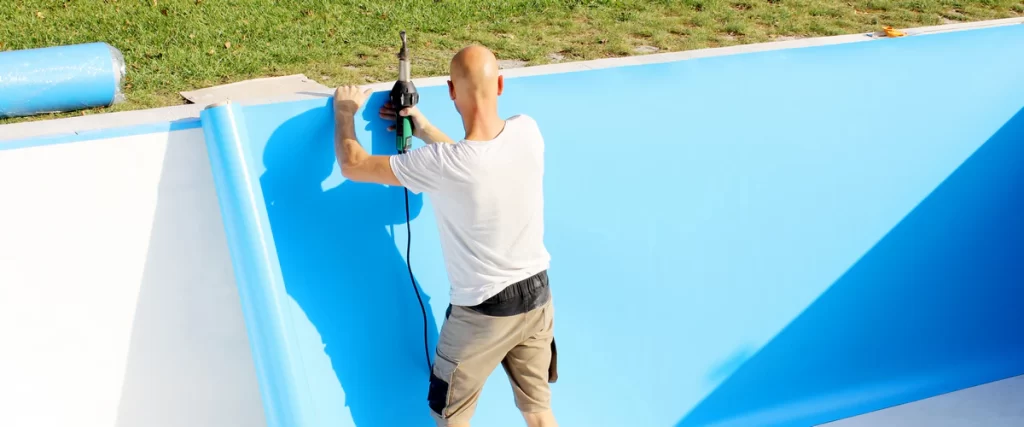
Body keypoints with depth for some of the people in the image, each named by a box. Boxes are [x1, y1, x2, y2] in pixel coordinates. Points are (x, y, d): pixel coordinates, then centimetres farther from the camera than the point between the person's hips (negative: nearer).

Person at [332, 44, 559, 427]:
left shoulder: (441, 165, -28)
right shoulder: (528, 132, -13)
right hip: (537, 294, 5)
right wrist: (423, 129, 12)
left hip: (483, 310, -5)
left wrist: (345, 111, 3)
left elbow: (353, 165, -15)